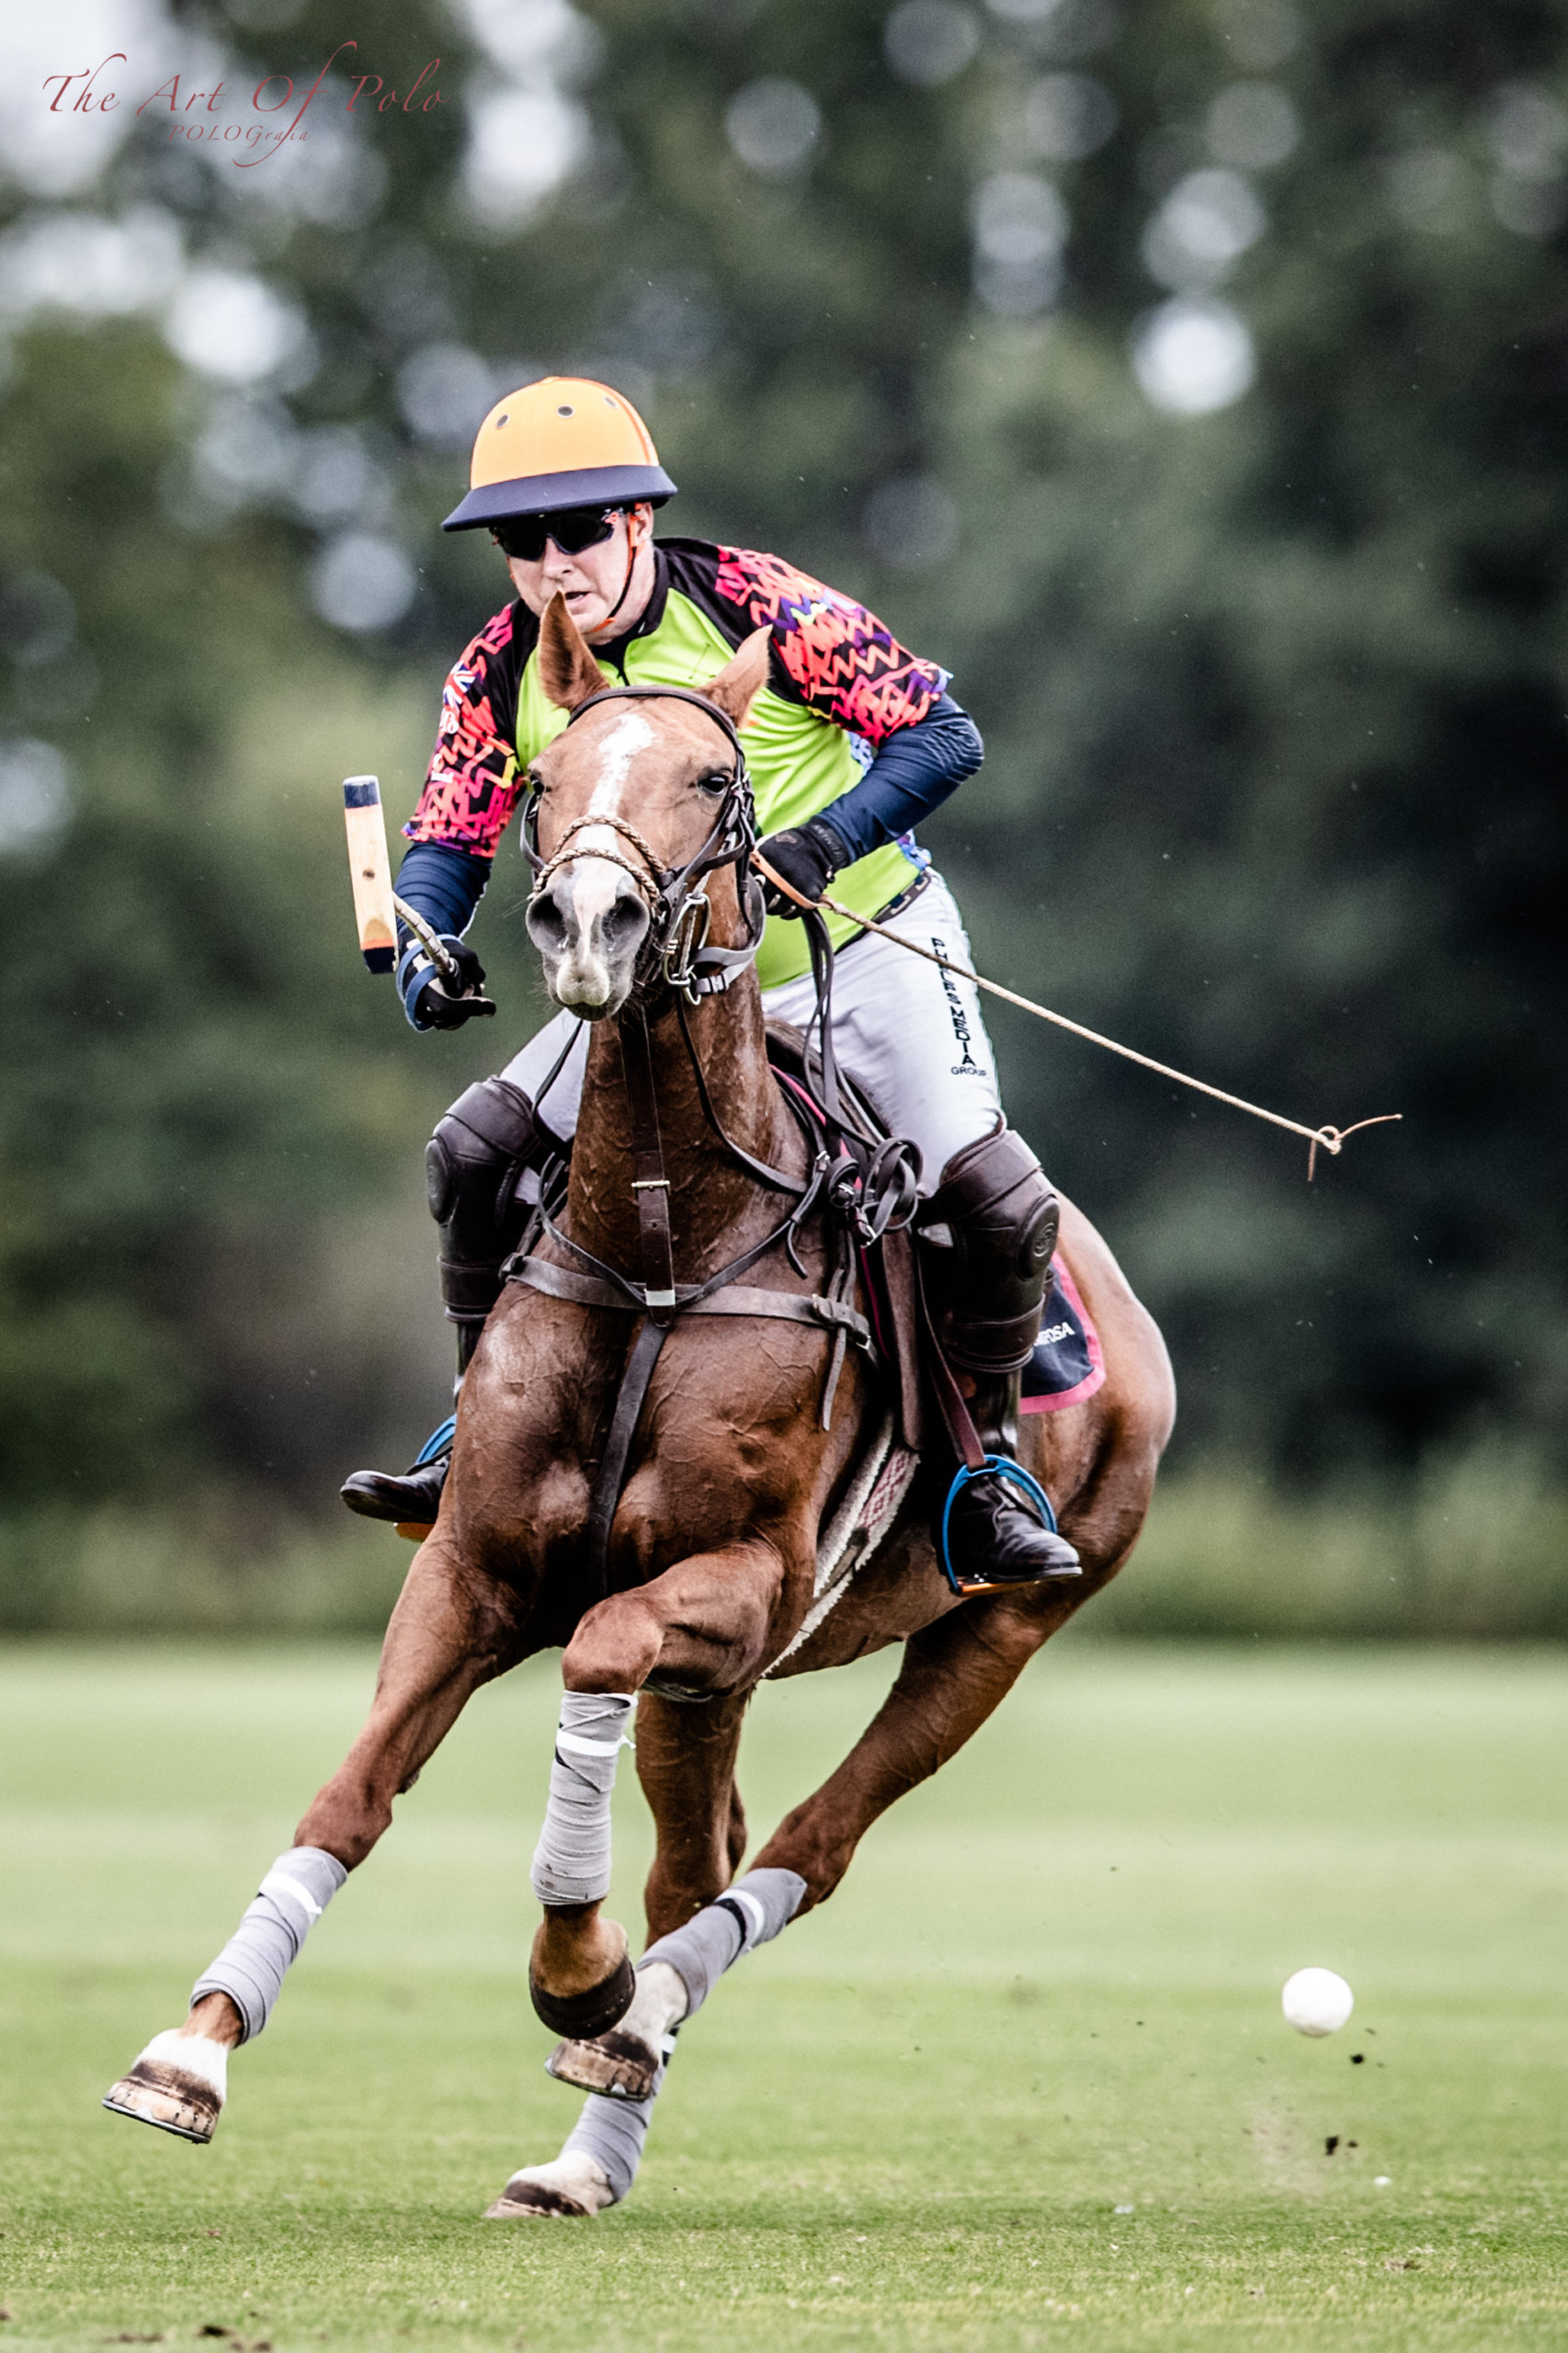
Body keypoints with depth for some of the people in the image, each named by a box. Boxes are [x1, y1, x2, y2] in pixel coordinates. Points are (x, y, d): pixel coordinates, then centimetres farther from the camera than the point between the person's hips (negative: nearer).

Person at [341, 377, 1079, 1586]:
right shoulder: (503, 676, -8)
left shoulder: (753, 604, -22)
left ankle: (986, 1460, 6)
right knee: (477, 1154, -8)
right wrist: (423, 946, -26)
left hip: (865, 951, -4)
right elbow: (449, 843, -3)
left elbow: (944, 735, -21)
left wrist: (820, 843, -36)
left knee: (992, 1200, -19)